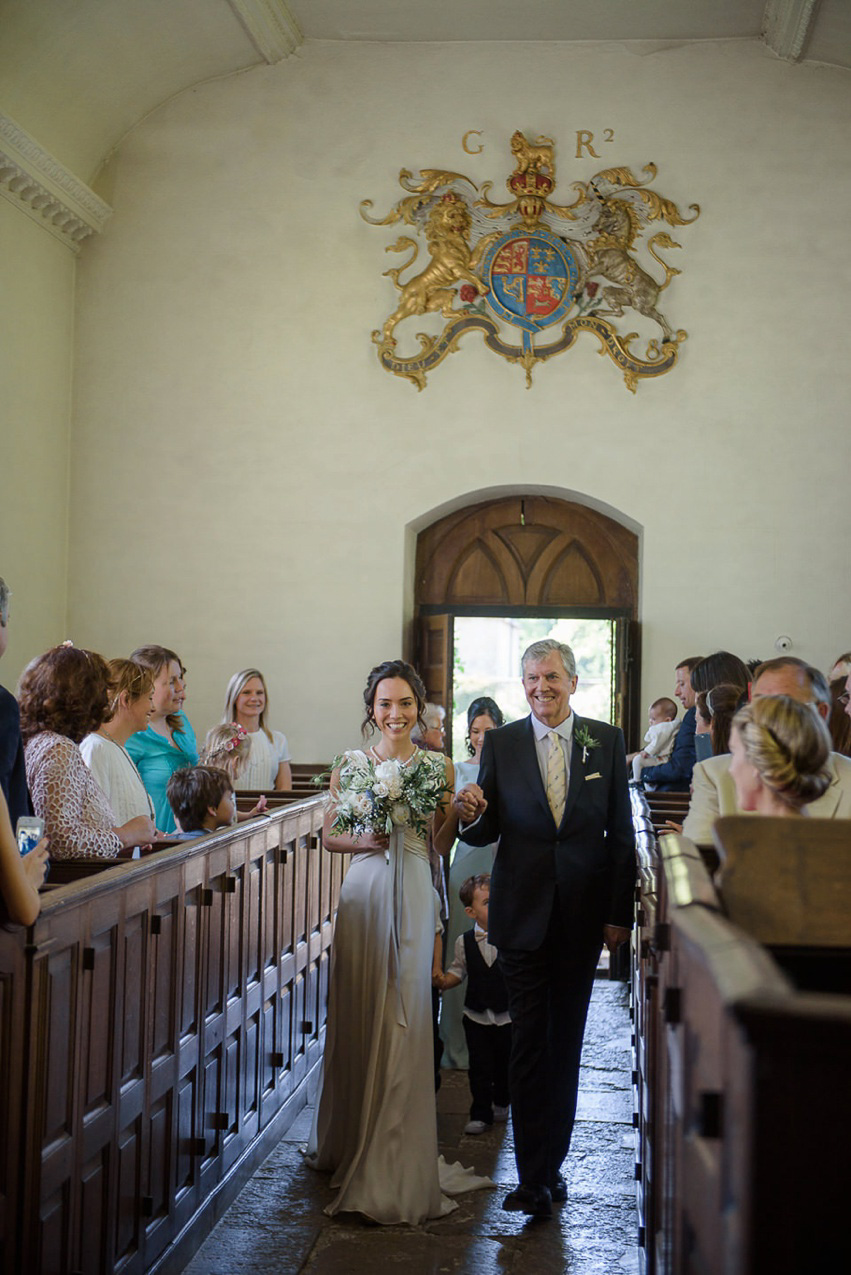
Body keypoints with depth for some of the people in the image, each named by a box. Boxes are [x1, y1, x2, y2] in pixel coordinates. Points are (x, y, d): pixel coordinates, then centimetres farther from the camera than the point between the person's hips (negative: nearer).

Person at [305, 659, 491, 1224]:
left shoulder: (438, 767, 4)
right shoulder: (351, 764, 6)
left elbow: (441, 845, 5)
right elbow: (330, 835, 8)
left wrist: (459, 811, -13)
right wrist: (366, 839, -10)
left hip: (416, 897, -1)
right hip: (364, 894, 1)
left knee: (406, 1018, -2)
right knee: (358, 1017, 6)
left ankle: (396, 1154, 8)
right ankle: (351, 1140, 24)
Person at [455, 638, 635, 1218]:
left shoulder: (607, 741, 2)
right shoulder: (500, 744, 1)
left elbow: (622, 834, 3)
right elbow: (486, 834, 3)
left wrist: (620, 913, -1)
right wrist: (471, 815, -21)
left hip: (584, 914, 1)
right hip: (524, 914, -1)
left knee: (567, 1041, 11)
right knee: (530, 1043, -1)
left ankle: (552, 1163, 23)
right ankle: (536, 1177, 4)